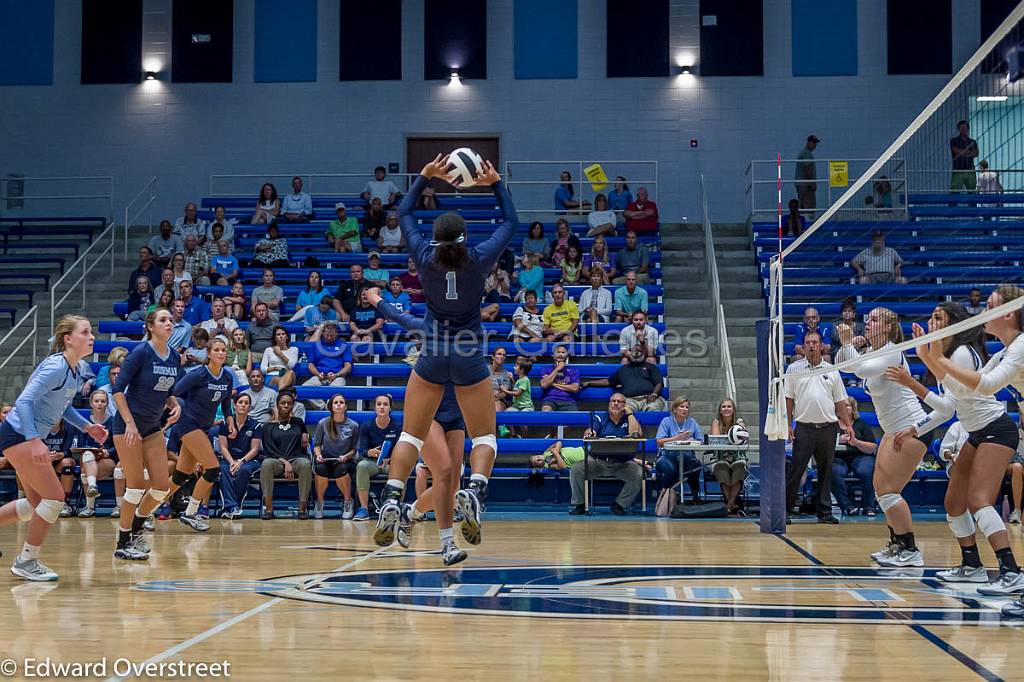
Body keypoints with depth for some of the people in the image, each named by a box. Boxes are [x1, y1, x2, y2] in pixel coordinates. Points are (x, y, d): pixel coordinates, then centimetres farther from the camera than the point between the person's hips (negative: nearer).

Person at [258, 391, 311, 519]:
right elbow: (269, 450, -1)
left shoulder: (298, 422, 19)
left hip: (297, 458, 1)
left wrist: (305, 442, 1)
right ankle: (268, 508, -33)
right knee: (266, 463, -37)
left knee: (306, 463, -36)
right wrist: (285, 462, -17)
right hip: (277, 460, -1)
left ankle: (303, 507, -32)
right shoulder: (268, 426, 11)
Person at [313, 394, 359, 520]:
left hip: (345, 461, 0)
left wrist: (346, 456, -14)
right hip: (326, 460, 1)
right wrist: (318, 454, -11)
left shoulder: (353, 426, 3)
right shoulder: (323, 424, 3)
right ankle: (319, 503, -11)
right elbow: (317, 445, 10)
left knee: (340, 470, -37)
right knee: (321, 469, -36)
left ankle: (348, 502, -11)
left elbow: (354, 449, 6)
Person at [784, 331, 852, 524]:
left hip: (828, 428, 3)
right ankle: (785, 509, 0)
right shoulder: (794, 369, 5)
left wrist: (847, 424, 6)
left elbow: (840, 402, 13)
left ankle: (824, 512, 12)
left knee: (825, 471, 6)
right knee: (796, 470, -5)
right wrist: (788, 424, -4)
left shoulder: (832, 371, 11)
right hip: (804, 428, -2)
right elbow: (788, 399, 3)